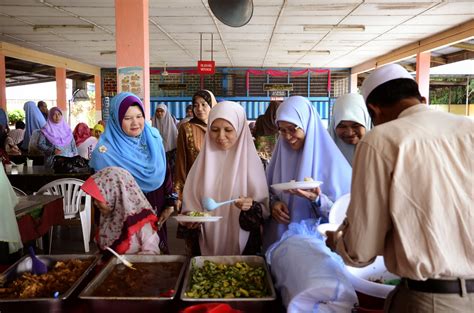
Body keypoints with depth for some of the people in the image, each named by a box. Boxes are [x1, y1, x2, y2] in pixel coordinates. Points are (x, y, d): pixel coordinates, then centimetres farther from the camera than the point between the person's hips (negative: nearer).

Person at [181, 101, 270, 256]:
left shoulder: (251, 162, -7)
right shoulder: (203, 160, -1)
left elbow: (265, 207, -5)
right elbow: (191, 200, 4)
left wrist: (252, 207, -24)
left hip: (243, 243, -1)